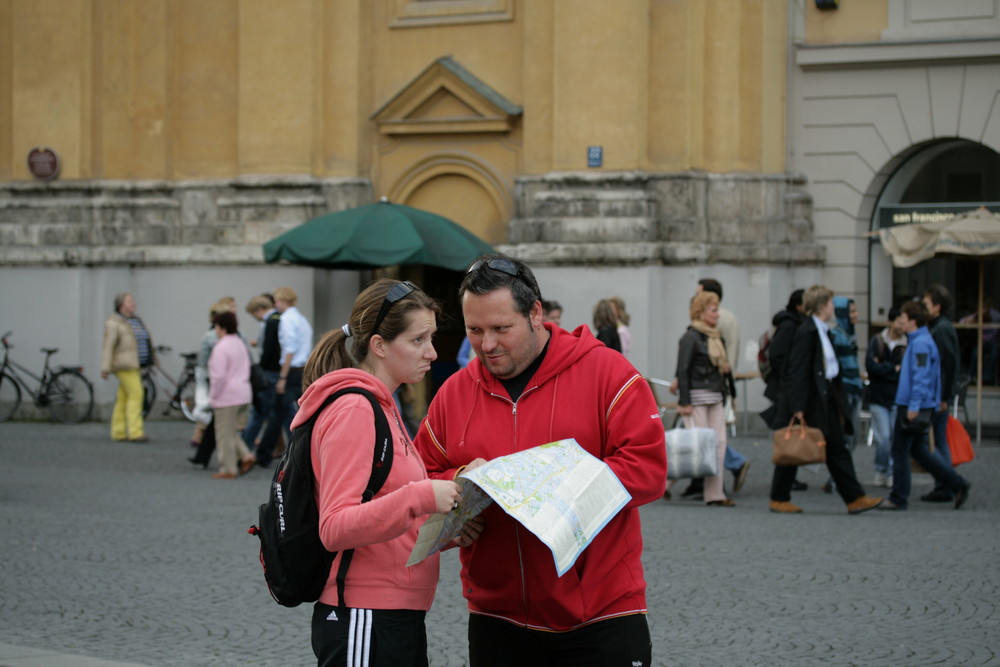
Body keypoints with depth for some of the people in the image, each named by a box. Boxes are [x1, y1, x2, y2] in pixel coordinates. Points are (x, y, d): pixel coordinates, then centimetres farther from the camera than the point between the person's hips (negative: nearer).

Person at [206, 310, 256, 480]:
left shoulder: (221, 347, -16)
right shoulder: (240, 344, 12)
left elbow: (219, 376, -21)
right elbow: (247, 368, 20)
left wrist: (213, 395, -10)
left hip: (227, 396, -9)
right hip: (243, 393, 9)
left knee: (225, 434, 0)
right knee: (232, 431, 19)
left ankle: (228, 470, 4)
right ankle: (246, 456, 5)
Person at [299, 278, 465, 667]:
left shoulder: (379, 406, 17)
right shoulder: (353, 409, -13)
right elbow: (335, 529, -21)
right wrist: (420, 497, -31)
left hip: (398, 617, 10)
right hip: (364, 621, -10)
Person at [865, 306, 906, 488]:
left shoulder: (907, 345, -1)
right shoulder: (877, 341, 0)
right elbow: (870, 365, -10)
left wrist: (883, 368, -10)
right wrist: (894, 369, -9)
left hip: (898, 399, 1)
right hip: (879, 398, -1)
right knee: (883, 438, -4)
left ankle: (893, 473, 10)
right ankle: (881, 471, 13)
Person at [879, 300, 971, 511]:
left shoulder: (920, 343, -17)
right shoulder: (918, 341, 14)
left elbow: (921, 377, -22)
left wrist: (914, 406, -24)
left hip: (912, 405, -10)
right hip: (911, 405, 10)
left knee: (900, 450, -1)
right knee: (918, 451, 14)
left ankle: (898, 499, 6)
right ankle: (957, 484, 14)